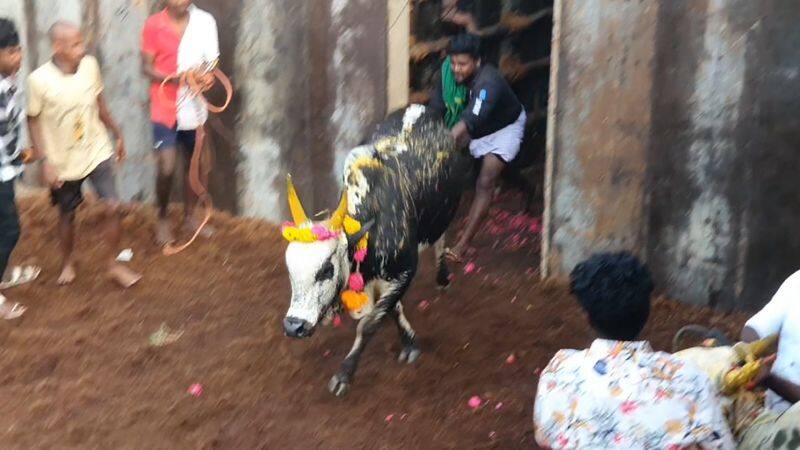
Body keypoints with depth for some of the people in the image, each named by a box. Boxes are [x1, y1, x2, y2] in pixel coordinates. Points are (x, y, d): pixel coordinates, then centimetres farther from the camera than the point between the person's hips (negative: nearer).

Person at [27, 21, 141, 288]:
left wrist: (117, 134, 14)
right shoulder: (39, 80, -21)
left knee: (112, 207, -5)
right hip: (63, 161, -2)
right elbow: (34, 122, -10)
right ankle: (67, 263, 40)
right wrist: (44, 161, -14)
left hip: (98, 152, 2)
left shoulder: (90, 65, -10)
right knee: (67, 214, 15)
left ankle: (113, 265, 13)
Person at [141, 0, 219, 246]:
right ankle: (163, 219, 14)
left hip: (194, 107, 3)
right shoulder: (153, 24, -8)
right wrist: (172, 78, -23)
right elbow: (146, 67, -6)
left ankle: (189, 216, 33)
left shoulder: (205, 21, -1)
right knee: (167, 168, -10)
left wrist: (204, 75, -18)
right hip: (165, 108, -3)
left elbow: (211, 62, 5)